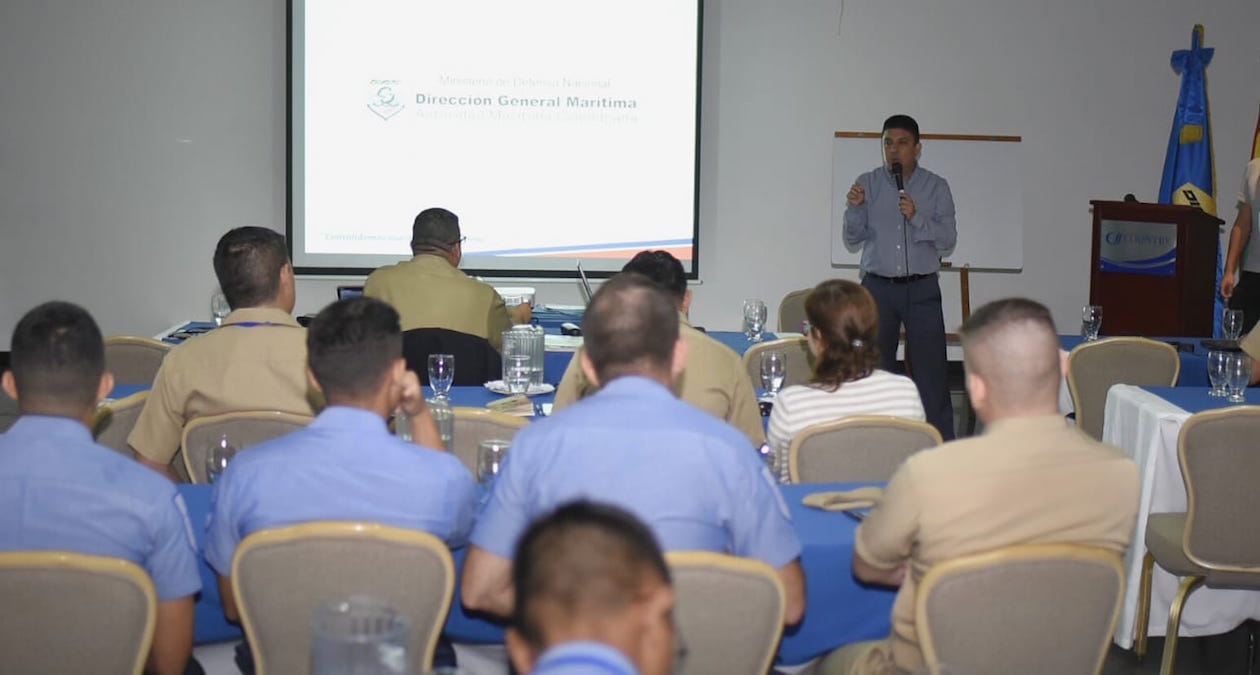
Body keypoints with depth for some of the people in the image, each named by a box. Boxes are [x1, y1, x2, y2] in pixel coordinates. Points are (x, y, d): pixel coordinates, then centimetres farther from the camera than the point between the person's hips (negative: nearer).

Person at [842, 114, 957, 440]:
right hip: (878, 287, 1)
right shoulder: (867, 184, 6)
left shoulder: (936, 187, 3)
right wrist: (855, 208, -14)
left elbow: (948, 241, -3)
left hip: (922, 290, -1)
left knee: (931, 370, -4)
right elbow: (852, 239, 4)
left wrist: (916, 218, -17)